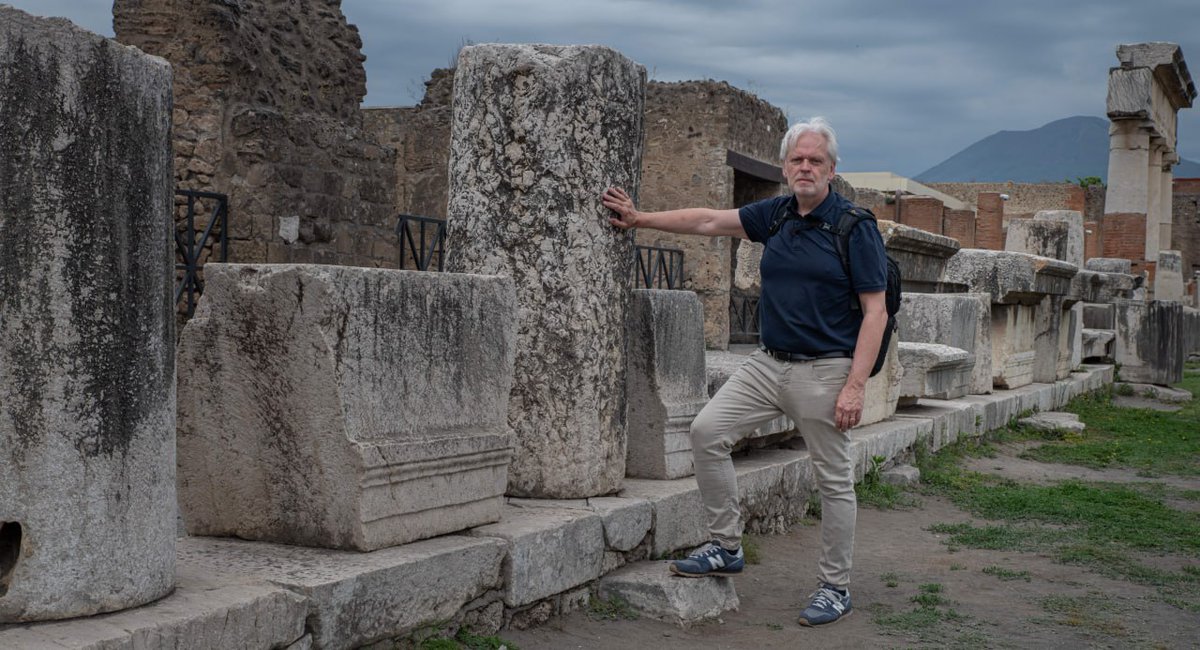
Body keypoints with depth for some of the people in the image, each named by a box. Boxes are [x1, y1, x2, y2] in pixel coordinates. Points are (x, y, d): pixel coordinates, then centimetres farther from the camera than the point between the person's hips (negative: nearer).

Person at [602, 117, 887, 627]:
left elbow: (875, 312, -13)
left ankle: (835, 587, 18)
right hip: (769, 363, 6)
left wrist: (855, 385, -19)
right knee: (707, 431, -3)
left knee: (834, 481, 3)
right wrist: (641, 219, 14)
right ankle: (726, 547, 10)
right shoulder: (776, 215, 7)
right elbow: (710, 221, 15)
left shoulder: (855, 226, -11)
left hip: (824, 370, -6)